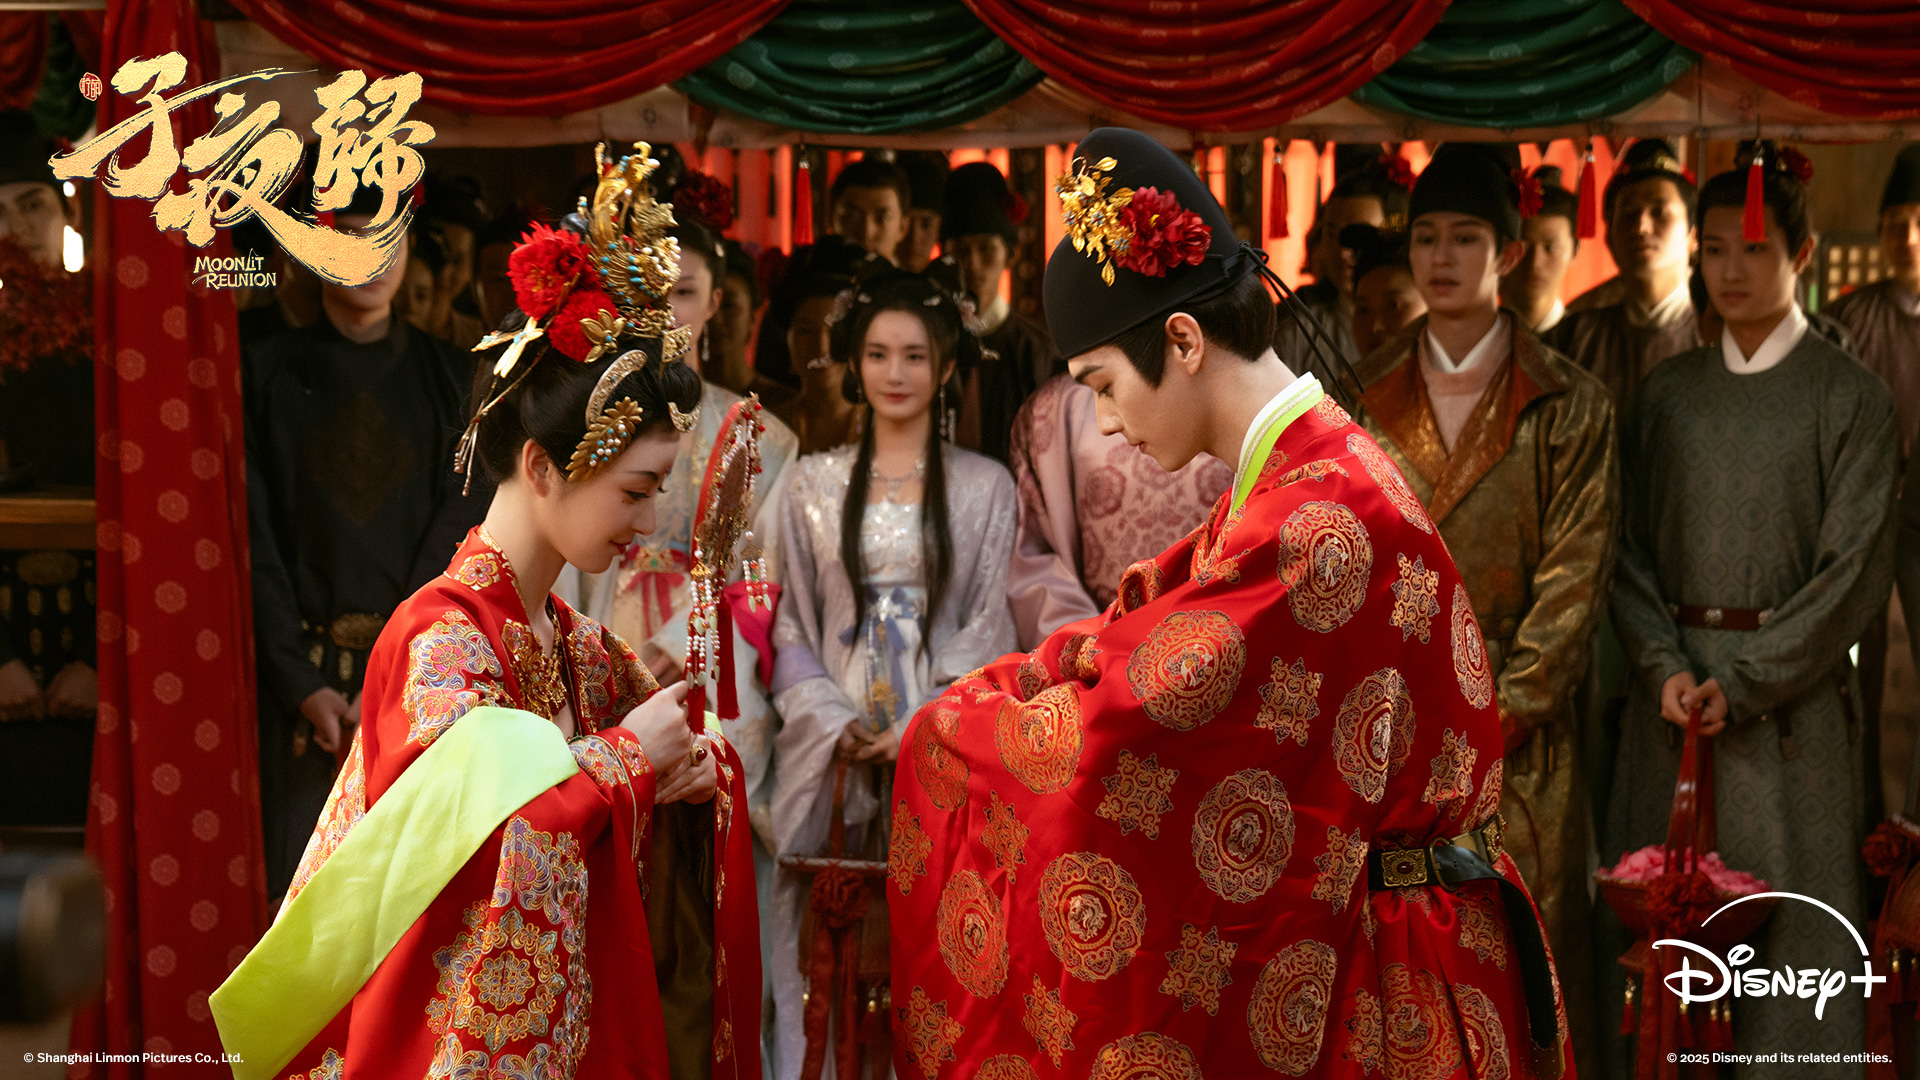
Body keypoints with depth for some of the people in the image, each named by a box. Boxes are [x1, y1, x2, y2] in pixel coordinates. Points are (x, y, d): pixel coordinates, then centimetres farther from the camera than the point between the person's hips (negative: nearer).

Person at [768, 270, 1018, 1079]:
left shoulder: (985, 487, 5)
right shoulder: (815, 482, 9)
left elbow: (988, 628, 1)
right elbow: (791, 625, 7)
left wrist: (919, 731, -11)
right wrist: (837, 724, -8)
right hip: (833, 750, 1)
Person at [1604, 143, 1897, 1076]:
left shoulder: (1851, 400, -1)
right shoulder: (1665, 395, 10)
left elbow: (1855, 568, -6)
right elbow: (1632, 547, 9)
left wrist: (1744, 681, -11)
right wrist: (1666, 666, -7)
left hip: (1790, 694, -3)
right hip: (1673, 688, 3)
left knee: (1793, 927, -3)